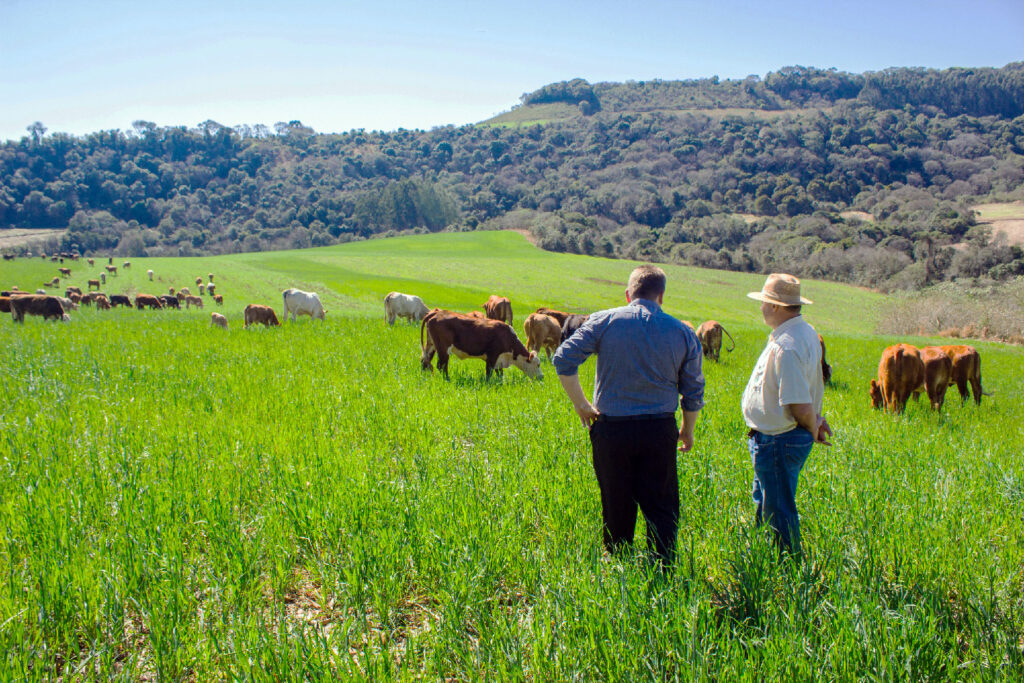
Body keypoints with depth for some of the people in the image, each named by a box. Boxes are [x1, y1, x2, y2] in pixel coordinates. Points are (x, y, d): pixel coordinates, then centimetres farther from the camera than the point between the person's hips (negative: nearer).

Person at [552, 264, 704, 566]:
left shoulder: (604, 321, -3)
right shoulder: (684, 333, 3)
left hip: (611, 428, 0)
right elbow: (694, 392, 7)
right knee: (661, 507, 10)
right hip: (660, 430, 0)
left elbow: (563, 360, -10)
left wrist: (580, 404, 0)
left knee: (616, 507, 13)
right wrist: (687, 430, 21)